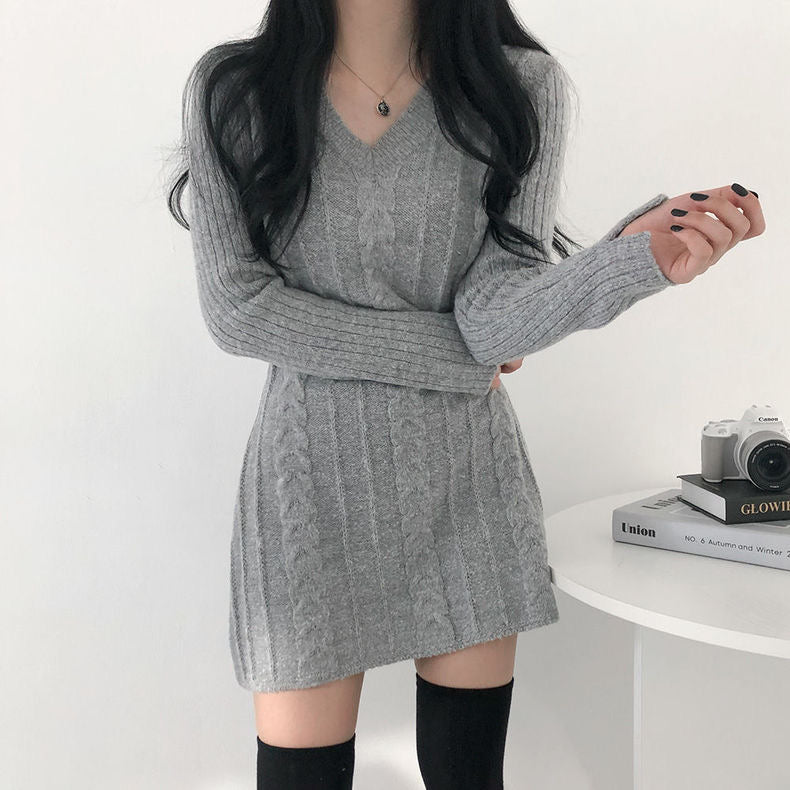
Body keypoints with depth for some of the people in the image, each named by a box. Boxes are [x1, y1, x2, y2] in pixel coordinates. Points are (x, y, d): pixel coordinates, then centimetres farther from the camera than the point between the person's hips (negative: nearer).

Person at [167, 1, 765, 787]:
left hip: (465, 486, 2)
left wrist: (638, 256, -31)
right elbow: (235, 308, -11)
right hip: (312, 484, -1)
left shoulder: (522, 86, -2)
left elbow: (497, 316, -12)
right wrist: (455, 354, -11)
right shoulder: (229, 88, -3)